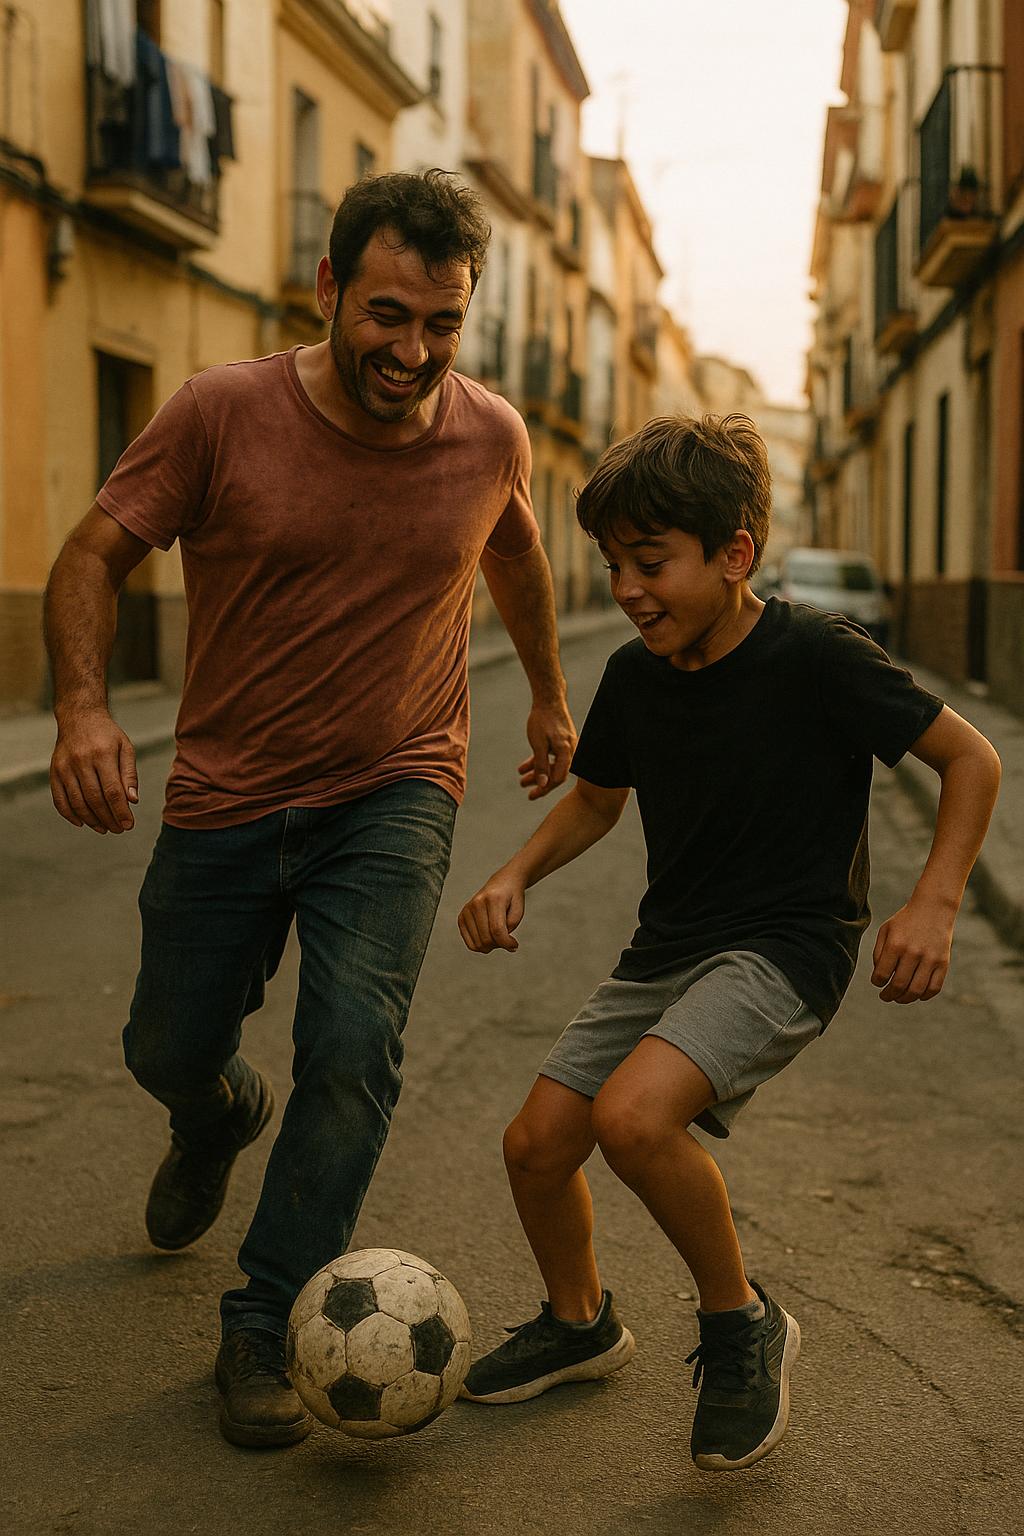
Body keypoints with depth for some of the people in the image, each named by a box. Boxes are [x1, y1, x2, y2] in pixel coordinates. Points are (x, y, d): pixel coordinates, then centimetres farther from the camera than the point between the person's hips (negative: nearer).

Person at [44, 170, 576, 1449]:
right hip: (225, 796, 0)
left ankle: (264, 1328, -1)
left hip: (394, 794, 0)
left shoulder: (492, 437, -6)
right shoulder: (221, 413, -14)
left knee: (352, 1047, -18)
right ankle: (218, 1121, 51)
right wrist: (81, 705, -27)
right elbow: (93, 555, -9)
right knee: (169, 1053, 13)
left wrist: (549, 697, 26)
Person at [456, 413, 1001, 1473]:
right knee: (536, 1141, 2)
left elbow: (971, 759, -7)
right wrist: (515, 877, 2)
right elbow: (596, 798, 20)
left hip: (786, 947, -7)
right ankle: (579, 1323, 32)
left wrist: (933, 903, -19)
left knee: (633, 1114, -29)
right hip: (667, 948, 7)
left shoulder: (816, 658, -16)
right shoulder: (634, 677, 2)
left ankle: (743, 1324, -2)